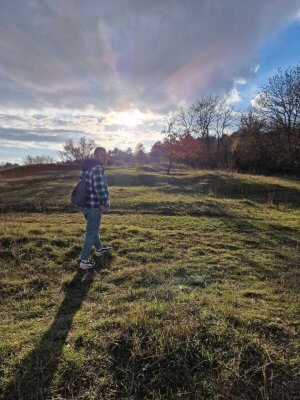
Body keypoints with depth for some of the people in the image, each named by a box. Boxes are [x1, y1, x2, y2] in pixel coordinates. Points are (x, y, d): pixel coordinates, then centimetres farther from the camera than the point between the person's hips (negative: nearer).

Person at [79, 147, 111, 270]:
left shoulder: (87, 167, 12)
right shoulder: (97, 169, -20)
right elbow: (100, 189, -25)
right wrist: (106, 204, -13)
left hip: (85, 204, 10)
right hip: (94, 206, -10)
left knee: (93, 228, 25)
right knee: (91, 233, 0)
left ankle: (99, 249, 45)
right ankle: (84, 261, 7)